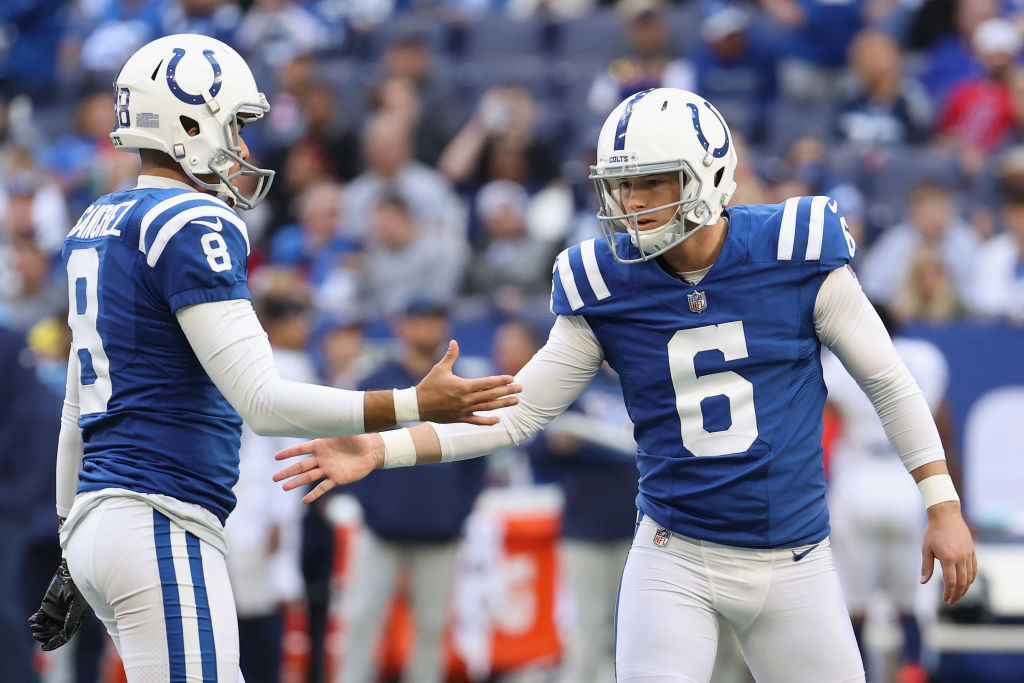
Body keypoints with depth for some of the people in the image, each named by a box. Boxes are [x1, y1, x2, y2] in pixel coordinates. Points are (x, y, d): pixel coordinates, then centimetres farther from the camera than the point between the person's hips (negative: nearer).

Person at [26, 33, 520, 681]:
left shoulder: (100, 226, 17)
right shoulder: (192, 227, -12)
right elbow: (261, 401, -17)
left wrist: (74, 549, 31)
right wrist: (417, 405, -16)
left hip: (97, 516, 10)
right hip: (160, 527, -10)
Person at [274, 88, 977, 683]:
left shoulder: (799, 256, -7)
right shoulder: (608, 289, -2)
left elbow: (888, 382, 3)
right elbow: (515, 413, 2)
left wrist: (943, 506, 2)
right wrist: (382, 449, -9)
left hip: (794, 564, 0)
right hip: (676, 560, 0)